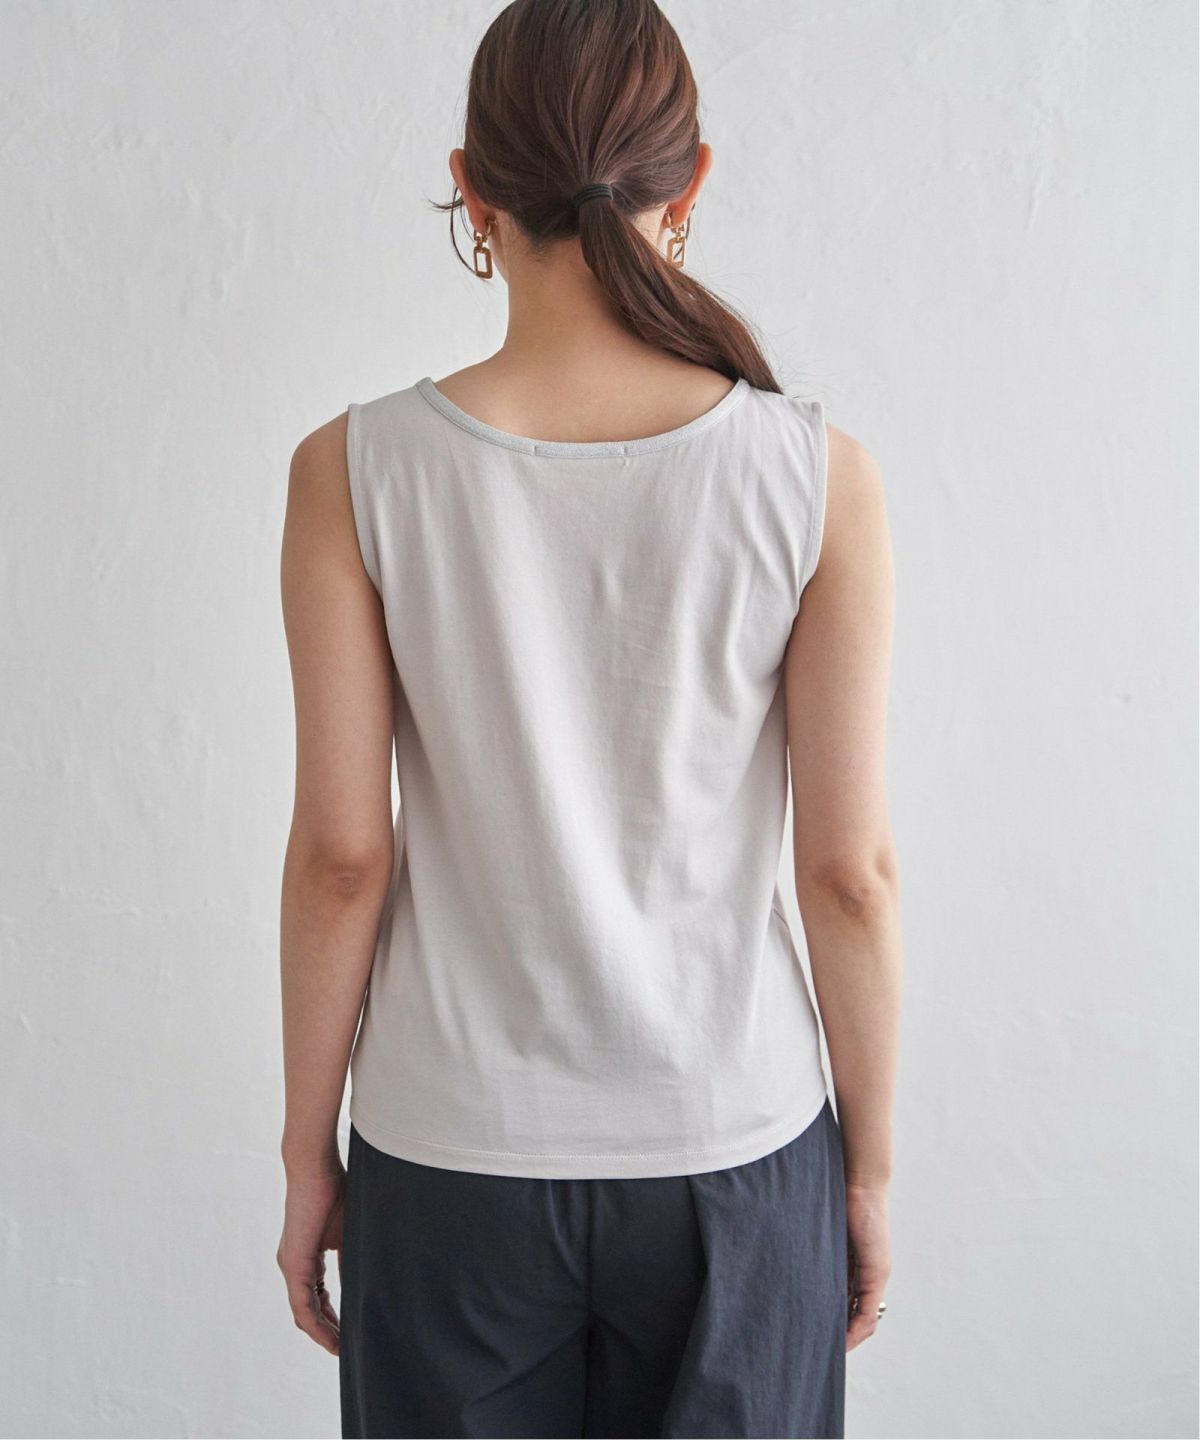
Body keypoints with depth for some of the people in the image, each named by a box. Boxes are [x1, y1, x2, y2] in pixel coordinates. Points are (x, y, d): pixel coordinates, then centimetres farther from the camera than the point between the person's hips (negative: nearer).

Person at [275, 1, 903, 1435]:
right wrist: (869, 1164, 5)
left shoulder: (355, 472, -12)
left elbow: (342, 854, -9)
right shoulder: (815, 477, -12)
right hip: (733, 1151, 0)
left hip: (454, 1159, 0)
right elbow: (849, 869, -9)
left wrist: (308, 1153, 4)